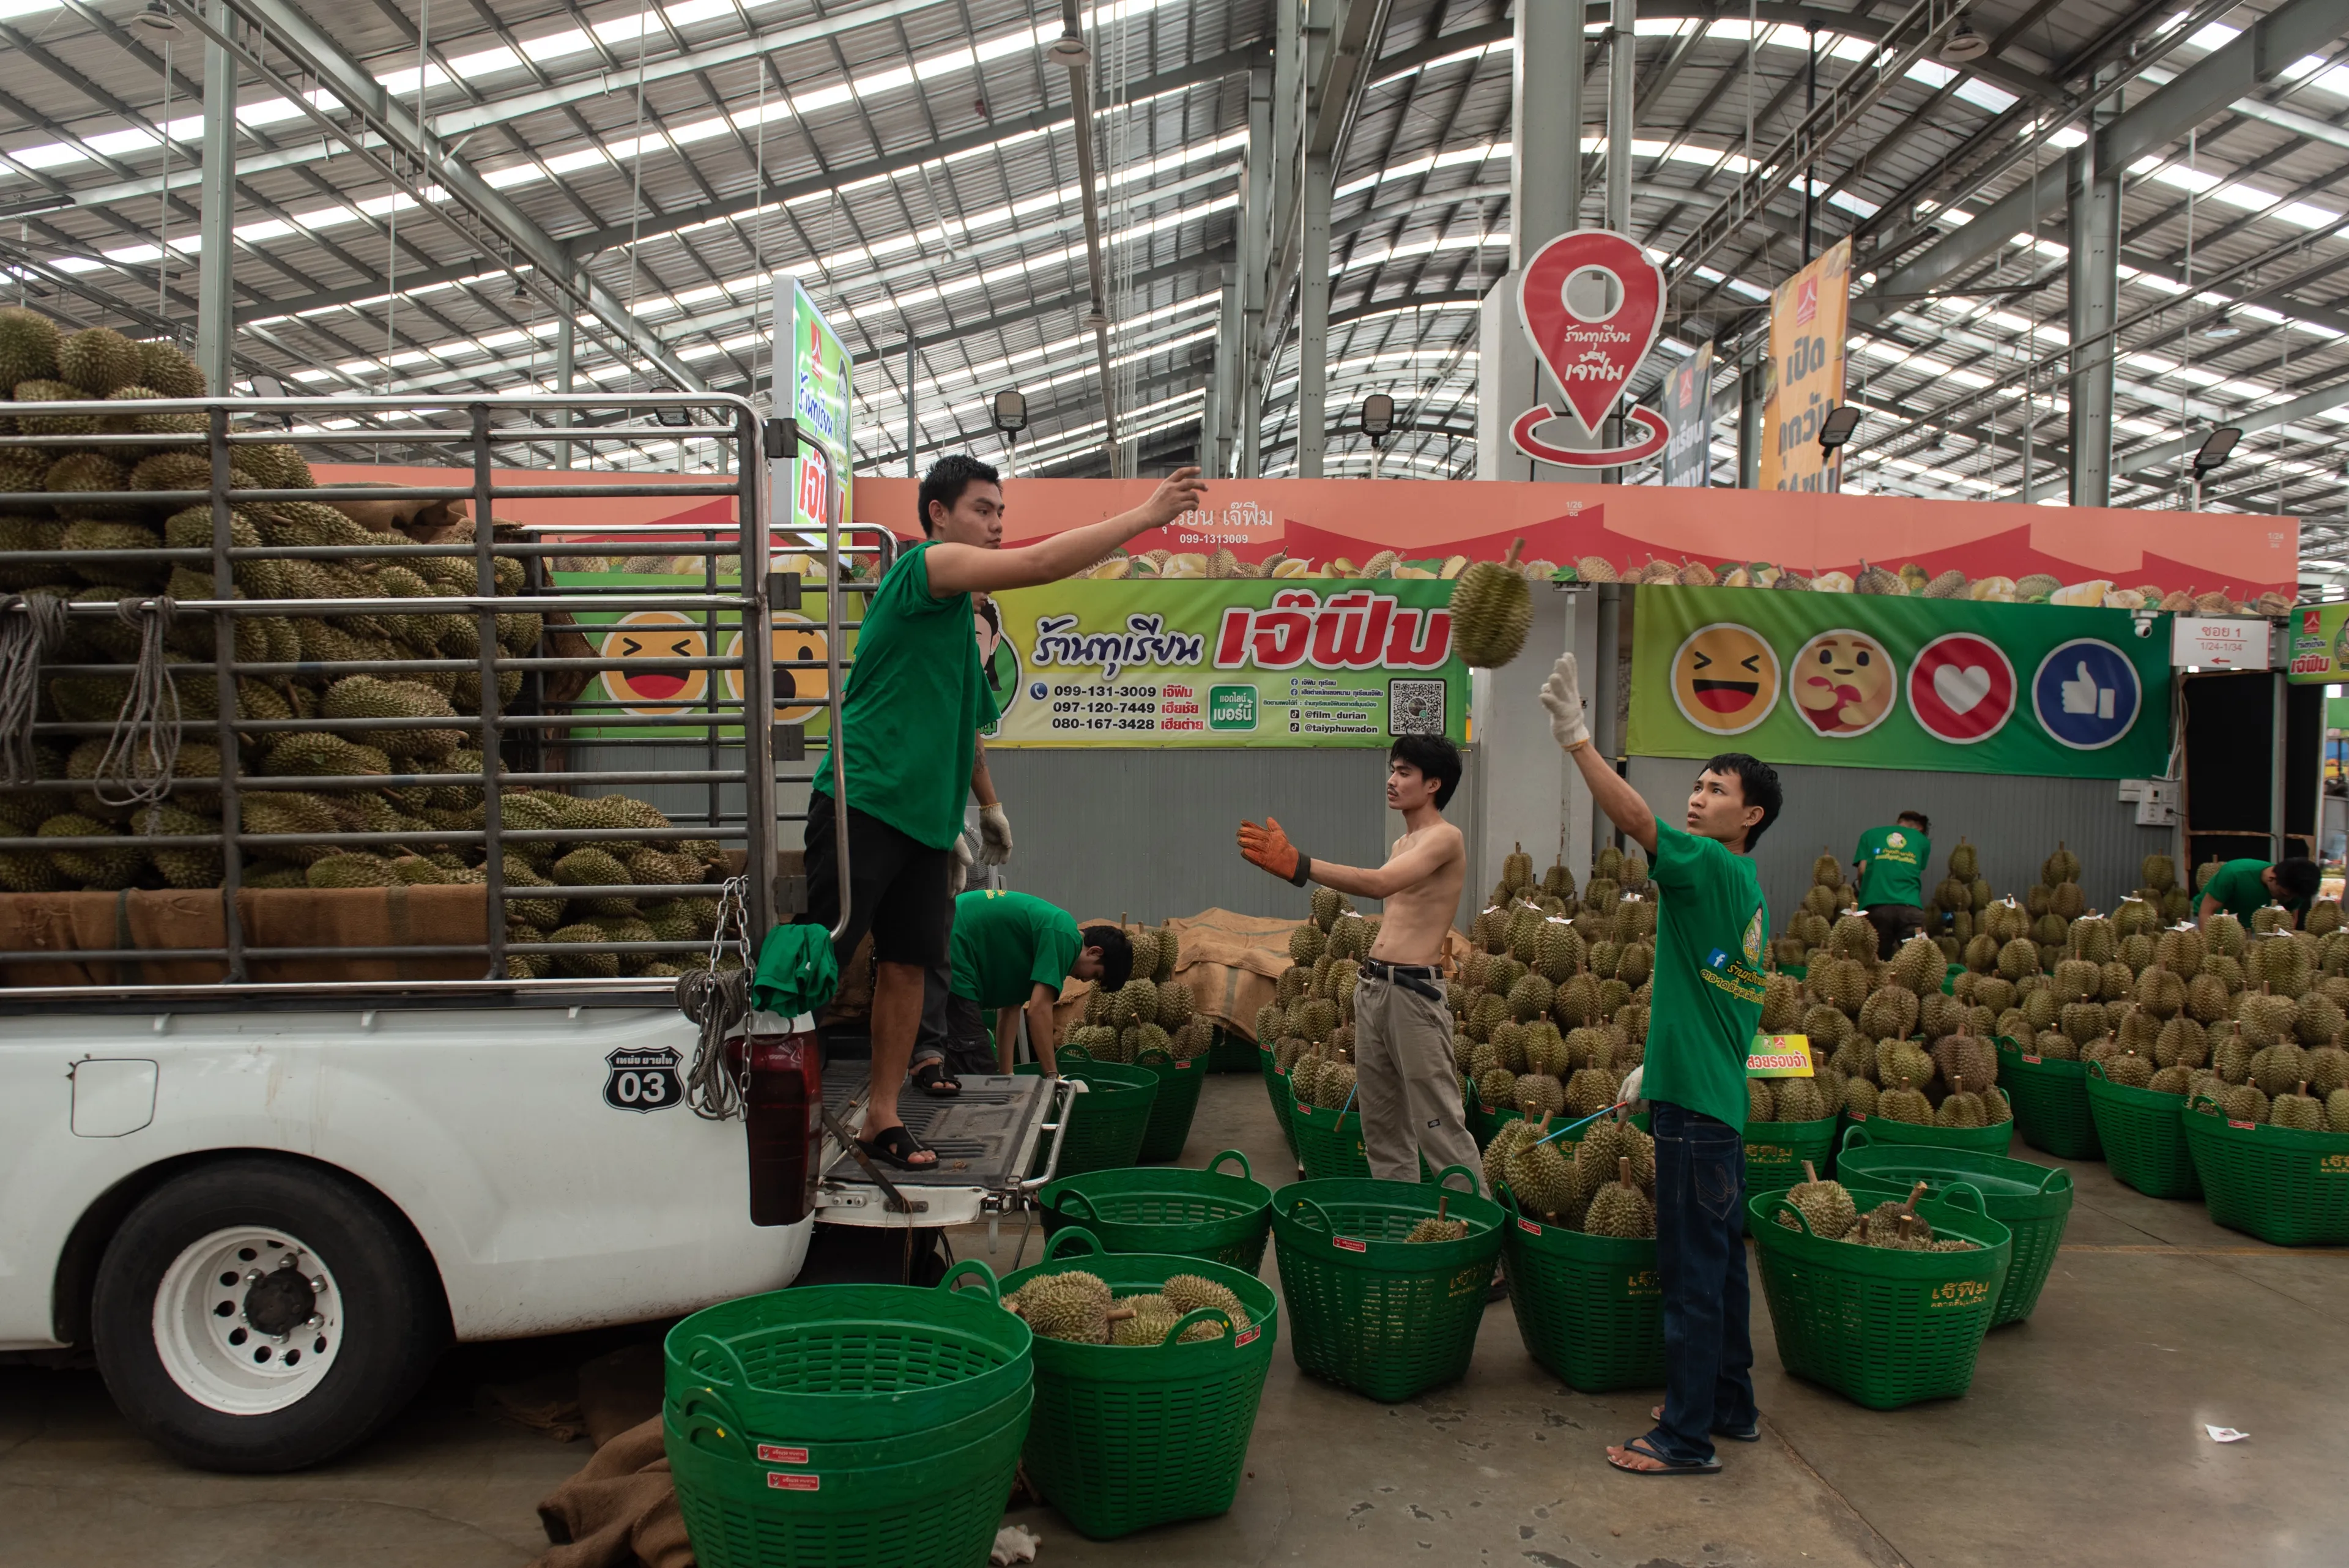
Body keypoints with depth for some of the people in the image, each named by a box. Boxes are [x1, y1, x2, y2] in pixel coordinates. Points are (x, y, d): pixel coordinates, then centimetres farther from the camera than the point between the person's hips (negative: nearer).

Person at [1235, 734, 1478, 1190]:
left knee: (1439, 1126, -7)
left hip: (1413, 991, -9)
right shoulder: (1403, 843, 18)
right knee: (1382, 1125, 13)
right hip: (1372, 985, 9)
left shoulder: (1445, 838, -11)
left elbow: (1381, 884, -28)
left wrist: (1299, 864, -37)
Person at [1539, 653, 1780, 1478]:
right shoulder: (1748, 891, 14)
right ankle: (1731, 1406, 32)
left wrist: (1574, 736, -30)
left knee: (1692, 1270, -2)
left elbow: (1634, 815, -28)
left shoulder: (1713, 868, -14)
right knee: (1719, 1261, 19)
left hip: (1697, 1107, -10)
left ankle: (1687, 1437, 7)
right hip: (1717, 1100, 10)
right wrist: (1663, 1060, 24)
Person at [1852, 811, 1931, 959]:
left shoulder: (1870, 835, 17)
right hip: (1910, 908, 0)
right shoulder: (1923, 841, 19)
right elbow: (1918, 872, 23)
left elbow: (1862, 870, 8)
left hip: (1876, 906, 0)